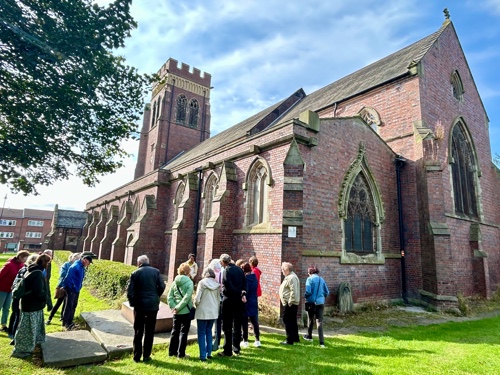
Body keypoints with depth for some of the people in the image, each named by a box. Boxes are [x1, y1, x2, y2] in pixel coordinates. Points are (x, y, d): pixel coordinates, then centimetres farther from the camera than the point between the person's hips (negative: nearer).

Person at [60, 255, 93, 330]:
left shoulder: (82, 267, 9)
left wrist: (78, 288, 18)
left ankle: (70, 322, 23)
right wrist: (63, 286, -8)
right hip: (70, 290, -9)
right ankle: (65, 323, 8)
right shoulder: (75, 266, -20)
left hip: (77, 290, 9)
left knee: (73, 307, 14)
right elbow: (68, 277, -15)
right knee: (68, 307, -2)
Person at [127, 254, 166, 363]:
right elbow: (162, 286, -5)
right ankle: (146, 356, 16)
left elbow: (130, 290, -6)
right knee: (149, 332, 11)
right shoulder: (156, 271, -1)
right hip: (153, 305, 0)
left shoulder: (135, 273, -3)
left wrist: (133, 303, 7)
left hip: (139, 305, 0)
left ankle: (137, 356, 19)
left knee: (138, 332, 13)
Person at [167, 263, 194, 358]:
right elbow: (187, 297, -20)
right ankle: (181, 353, 11)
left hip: (177, 312, 5)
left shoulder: (174, 282, 2)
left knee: (175, 331, 17)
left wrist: (174, 307, -4)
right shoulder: (189, 282, -13)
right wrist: (178, 307, -14)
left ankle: (172, 351, 26)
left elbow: (170, 297, -1)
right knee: (184, 332, 6)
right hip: (186, 311, -5)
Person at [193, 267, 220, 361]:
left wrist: (196, 305, 7)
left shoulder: (202, 283, -9)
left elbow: (197, 298, -12)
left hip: (203, 312, -4)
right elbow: (219, 299, 6)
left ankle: (203, 355, 5)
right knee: (209, 332, 19)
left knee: (201, 333, 6)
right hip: (213, 312, 4)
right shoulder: (217, 285, 2)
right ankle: (209, 353, 21)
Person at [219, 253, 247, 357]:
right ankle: (236, 348, 26)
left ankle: (228, 351, 9)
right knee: (237, 325, 16)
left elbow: (228, 286, -20)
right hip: (239, 301, 6)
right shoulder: (239, 269, 6)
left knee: (227, 327, 4)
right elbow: (245, 283, 2)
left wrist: (240, 294, -8)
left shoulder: (226, 270, -14)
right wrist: (243, 294, -5)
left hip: (228, 300, -6)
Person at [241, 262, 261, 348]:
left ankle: (245, 341, 13)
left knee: (244, 323, 6)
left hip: (245, 304, -6)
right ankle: (257, 340, 16)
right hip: (254, 303, 6)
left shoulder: (244, 279, -17)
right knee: (255, 322, 12)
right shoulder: (255, 278, 1)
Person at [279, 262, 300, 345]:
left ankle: (290, 340, 1)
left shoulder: (292, 278, -18)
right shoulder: (289, 277, 15)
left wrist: (290, 302, -21)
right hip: (291, 303, 11)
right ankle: (295, 338, 28)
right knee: (292, 321, 18)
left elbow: (294, 291, -26)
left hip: (290, 304, -11)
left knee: (287, 320, -5)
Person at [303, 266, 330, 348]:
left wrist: (305, 296, 1)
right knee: (319, 322, 3)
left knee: (310, 320, 18)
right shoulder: (321, 279, 5)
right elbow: (327, 292, 7)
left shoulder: (310, 279, -10)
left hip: (311, 302, -3)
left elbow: (308, 291, -19)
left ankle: (309, 336, 37)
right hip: (320, 303, 3)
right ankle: (321, 343, -6)